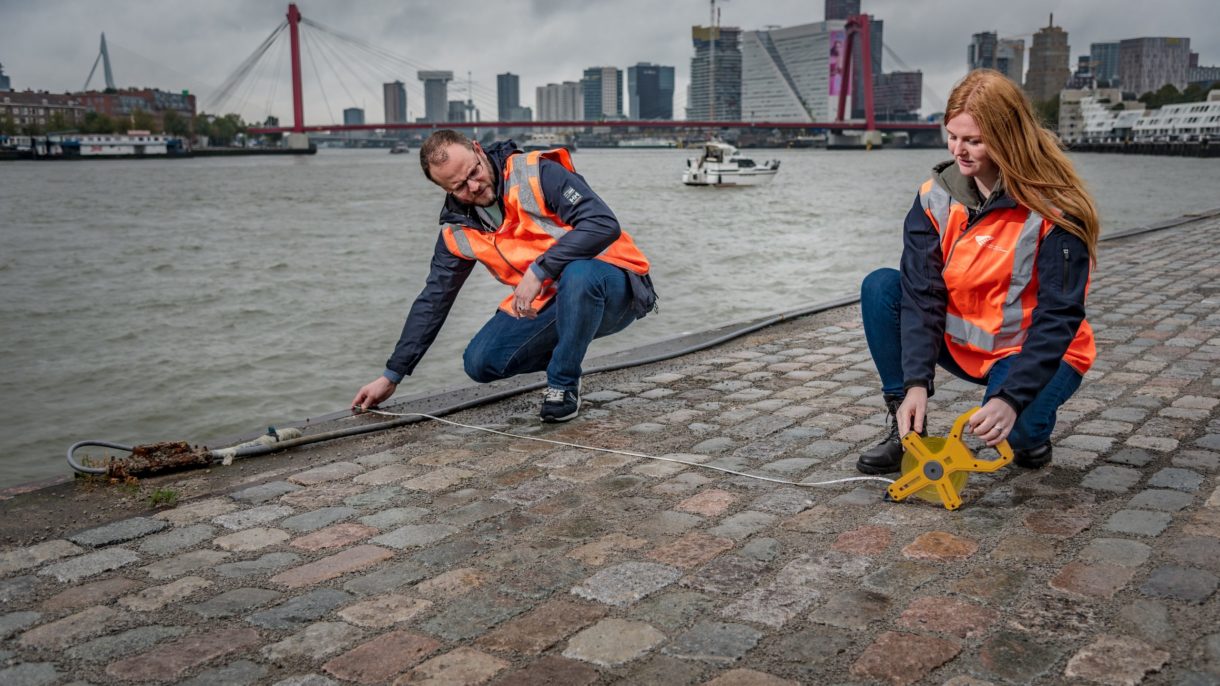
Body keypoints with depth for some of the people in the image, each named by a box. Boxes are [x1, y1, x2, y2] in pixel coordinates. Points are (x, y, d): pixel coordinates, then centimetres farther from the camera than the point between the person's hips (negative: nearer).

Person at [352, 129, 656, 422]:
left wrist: (539, 270, -32)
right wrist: (391, 376, 7)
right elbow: (432, 301, 7)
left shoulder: (539, 174, -16)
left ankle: (563, 384, -16)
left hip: (614, 288, -5)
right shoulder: (458, 231, 1)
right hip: (548, 303, 5)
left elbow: (604, 224, -27)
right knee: (480, 363, -12)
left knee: (579, 274, -40)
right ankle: (567, 354, 14)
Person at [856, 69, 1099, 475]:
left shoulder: (1056, 210, -21)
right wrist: (916, 383, -27)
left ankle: (1030, 430, 6)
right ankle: (907, 427, -8)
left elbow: (1059, 317, -23)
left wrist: (1011, 398, -34)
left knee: (1011, 429, -35)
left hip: (1036, 352, -4)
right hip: (961, 344, 5)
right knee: (880, 288, -16)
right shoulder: (936, 197, -8)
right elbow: (921, 292, -15)